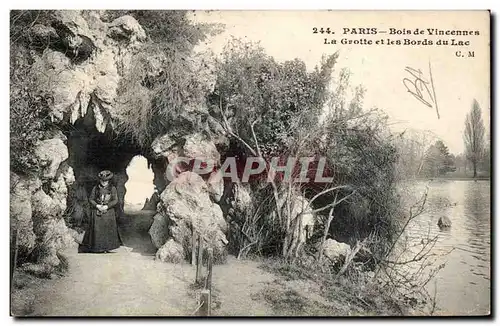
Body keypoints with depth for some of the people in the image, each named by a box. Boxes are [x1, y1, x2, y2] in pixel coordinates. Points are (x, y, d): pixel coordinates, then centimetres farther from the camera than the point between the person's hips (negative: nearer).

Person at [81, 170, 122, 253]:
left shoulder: (112, 188, 3)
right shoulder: (95, 188, 5)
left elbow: (115, 200, -2)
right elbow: (90, 199, 4)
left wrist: (107, 206, -15)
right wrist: (97, 206, -12)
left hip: (108, 212, 0)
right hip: (96, 212, 0)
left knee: (108, 230, 0)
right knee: (96, 229, -3)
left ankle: (107, 247, 9)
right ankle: (97, 247, 4)